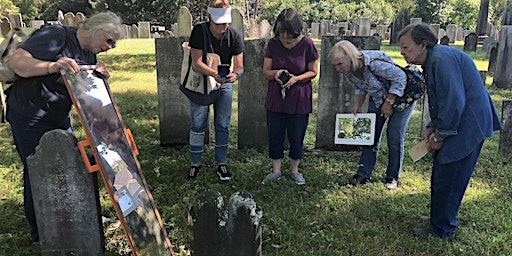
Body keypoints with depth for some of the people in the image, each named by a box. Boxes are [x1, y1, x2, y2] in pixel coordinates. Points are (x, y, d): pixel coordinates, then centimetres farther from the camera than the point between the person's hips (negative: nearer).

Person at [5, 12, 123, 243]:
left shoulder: (89, 55, 6)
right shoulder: (55, 36, -19)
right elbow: (16, 61, -29)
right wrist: (52, 66, -46)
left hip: (59, 118, 8)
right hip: (29, 118, -8)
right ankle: (40, 235, 21)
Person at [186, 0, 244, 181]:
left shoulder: (234, 36, -14)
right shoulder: (199, 32, -19)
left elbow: (239, 66, -14)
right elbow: (196, 63, -23)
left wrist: (236, 74, -39)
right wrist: (214, 73, -41)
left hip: (224, 84, 2)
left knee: (222, 125, 4)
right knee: (198, 125, 1)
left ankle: (221, 164, 17)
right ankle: (195, 164, 15)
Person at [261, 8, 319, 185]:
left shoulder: (307, 44, -11)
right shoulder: (273, 44, -4)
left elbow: (313, 72, -3)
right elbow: (266, 72, 1)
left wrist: (296, 78, -20)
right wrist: (275, 73, -21)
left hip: (299, 99, -2)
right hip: (275, 97, 2)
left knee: (296, 137, 9)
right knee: (274, 136, 9)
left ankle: (295, 171, 31)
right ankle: (276, 171, 27)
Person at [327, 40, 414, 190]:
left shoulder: (373, 62, -36)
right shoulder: (348, 71, -12)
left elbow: (400, 77, -28)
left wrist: (389, 102, -24)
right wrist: (357, 105, -7)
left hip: (401, 96, -6)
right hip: (377, 98, 7)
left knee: (395, 137, -4)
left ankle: (393, 177, 11)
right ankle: (364, 173, 10)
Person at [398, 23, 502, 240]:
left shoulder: (441, 59, -20)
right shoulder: (432, 60, 13)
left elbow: (454, 101, -25)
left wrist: (440, 135, -16)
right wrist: (432, 128, 9)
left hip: (467, 126, -10)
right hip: (461, 125, 10)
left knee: (446, 180, -1)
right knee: (442, 178, 18)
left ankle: (441, 231, 13)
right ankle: (441, 221, 33)